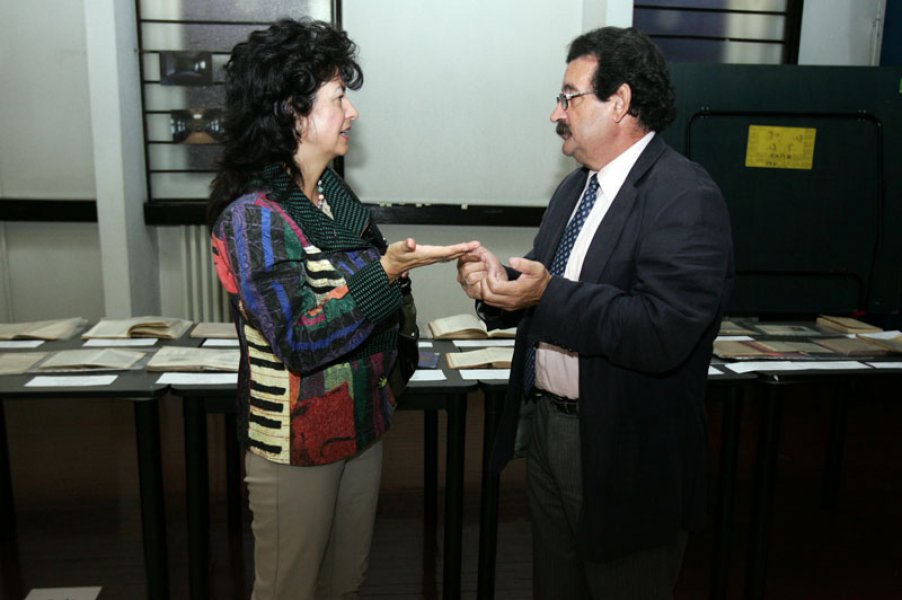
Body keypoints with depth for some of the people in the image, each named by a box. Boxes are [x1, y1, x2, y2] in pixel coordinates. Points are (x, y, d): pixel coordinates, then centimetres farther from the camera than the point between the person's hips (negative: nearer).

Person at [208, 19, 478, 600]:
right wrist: (387, 271, -31)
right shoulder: (252, 215, -21)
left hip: (362, 422, 7)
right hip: (297, 441, -7)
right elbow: (300, 341, -26)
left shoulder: (334, 192, 3)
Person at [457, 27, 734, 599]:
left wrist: (548, 294, -28)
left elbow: (661, 334, -29)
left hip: (626, 450, -8)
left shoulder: (685, 196, -18)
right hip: (546, 425, 8)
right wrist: (500, 284, -8)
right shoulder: (576, 187, 10)